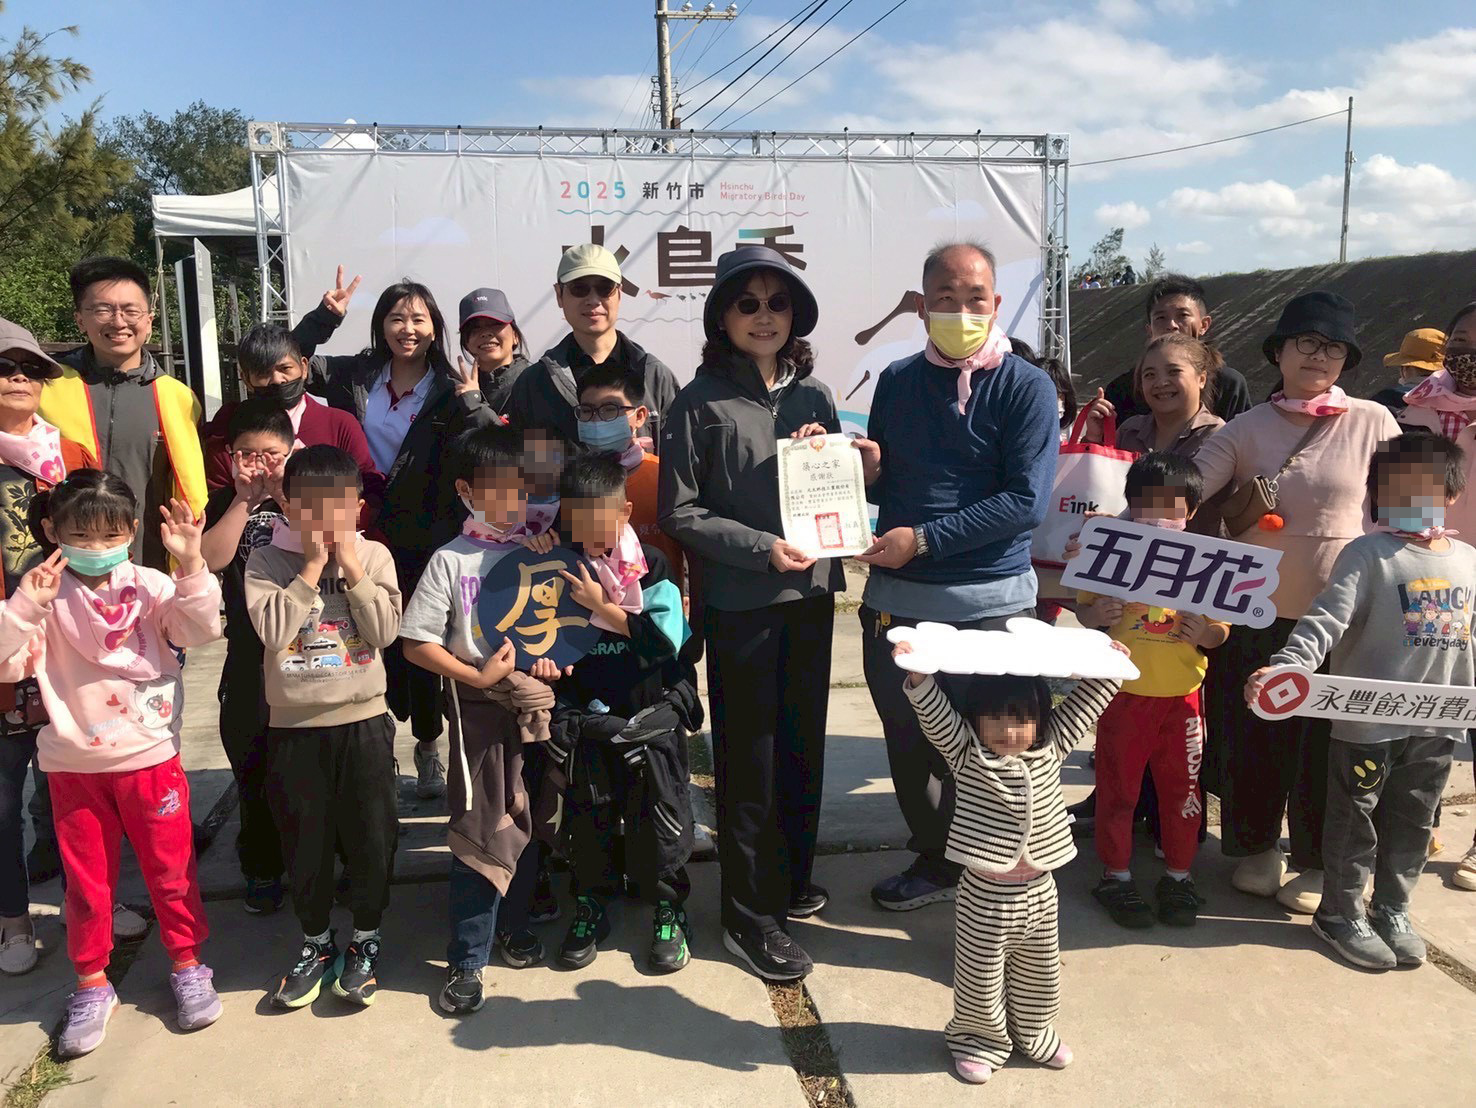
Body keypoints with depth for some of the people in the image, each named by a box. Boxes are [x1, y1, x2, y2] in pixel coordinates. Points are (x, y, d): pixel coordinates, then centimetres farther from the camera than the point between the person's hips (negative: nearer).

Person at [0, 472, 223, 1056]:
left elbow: (200, 629, -19)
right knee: (87, 880, 14)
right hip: (74, 766, 1)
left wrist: (191, 564, -31)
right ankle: (92, 984, 32)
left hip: (150, 757, -1)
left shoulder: (149, 586, -6)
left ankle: (187, 964, 31)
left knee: (171, 868, 11)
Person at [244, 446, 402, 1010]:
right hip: (294, 725, 0)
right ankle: (317, 944, 31)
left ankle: (366, 940, 28)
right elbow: (273, 629, -16)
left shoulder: (374, 556, 1)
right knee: (304, 841, 12)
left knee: (371, 835, 8)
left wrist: (352, 568, -13)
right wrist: (312, 567, -15)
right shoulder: (267, 562, -2)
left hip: (363, 720, 0)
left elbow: (385, 630, -10)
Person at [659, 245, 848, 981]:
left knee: (804, 746, 15)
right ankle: (750, 915, 16)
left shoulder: (813, 395, 7)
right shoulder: (702, 402, -6)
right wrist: (761, 549, -17)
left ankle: (791, 881, 34)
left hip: (811, 594, 5)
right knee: (749, 757, 3)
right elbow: (679, 513, -8)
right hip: (739, 603, -5)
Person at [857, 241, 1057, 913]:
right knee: (909, 742, 14)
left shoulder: (1025, 389, -6)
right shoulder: (897, 381, 8)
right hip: (896, 598, 4)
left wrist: (922, 540, -19)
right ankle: (935, 861, 36)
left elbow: (1026, 502, -16)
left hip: (988, 602, -4)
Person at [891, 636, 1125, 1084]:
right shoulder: (966, 755, -13)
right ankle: (979, 1037, 33)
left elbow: (1083, 706, 5)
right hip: (985, 895, -4)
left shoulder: (1052, 748, -1)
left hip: (1039, 892, 4)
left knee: (1038, 972, 22)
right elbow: (937, 715, -26)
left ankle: (1033, 1031, 45)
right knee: (981, 976, 10)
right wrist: (918, 676, -42)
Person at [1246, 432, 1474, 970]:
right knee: (1355, 822, 8)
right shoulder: (1368, 554, -13)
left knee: (1411, 824, 19)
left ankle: (1391, 911, 37)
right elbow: (1326, 619, -24)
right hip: (1367, 722, -5)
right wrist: (1284, 667, -38)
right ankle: (1340, 914, 25)